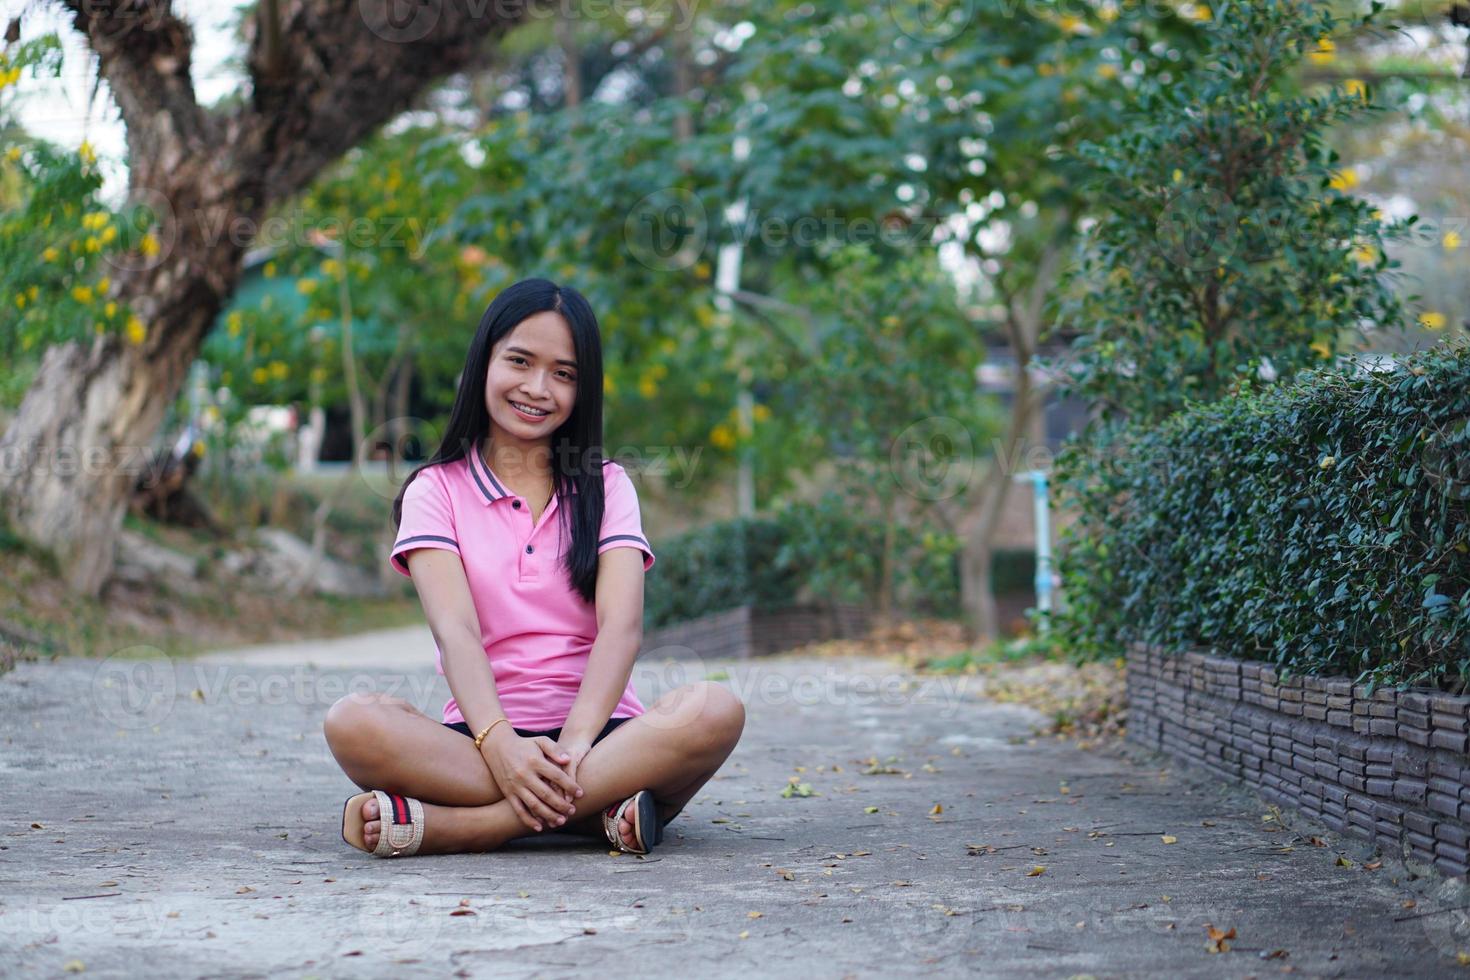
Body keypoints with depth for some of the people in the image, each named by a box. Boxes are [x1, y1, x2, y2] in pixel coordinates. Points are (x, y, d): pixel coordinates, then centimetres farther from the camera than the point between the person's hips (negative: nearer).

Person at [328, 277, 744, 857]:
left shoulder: (606, 488, 14)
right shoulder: (436, 491, 10)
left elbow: (622, 625, -4)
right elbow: (455, 629, -8)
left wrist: (576, 741, -23)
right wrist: (498, 743, -27)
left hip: (602, 734, 1)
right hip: (480, 736, -1)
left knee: (716, 710, -31)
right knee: (352, 722, -29)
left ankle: (449, 824, -32)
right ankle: (598, 813, -34)